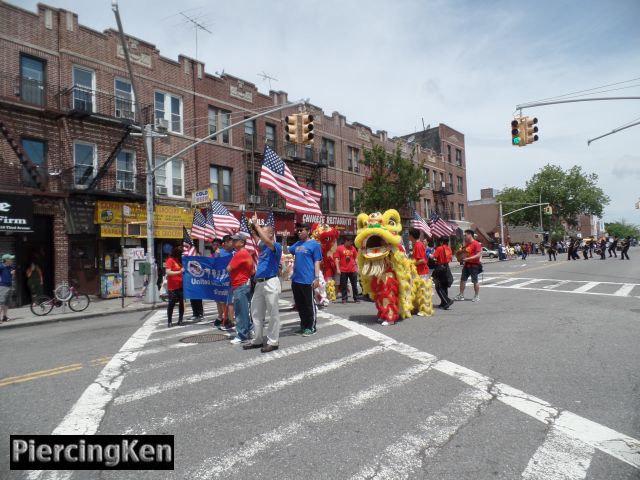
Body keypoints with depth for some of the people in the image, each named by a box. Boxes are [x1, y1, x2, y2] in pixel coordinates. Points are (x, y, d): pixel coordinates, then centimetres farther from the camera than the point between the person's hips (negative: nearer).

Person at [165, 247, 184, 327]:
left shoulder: (180, 260, 14)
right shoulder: (170, 260, -6)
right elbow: (168, 272, -17)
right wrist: (179, 272, -27)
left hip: (181, 285, 6)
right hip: (172, 287, -6)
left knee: (182, 302, 5)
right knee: (171, 304, 0)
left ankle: (180, 320, 13)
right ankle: (169, 321, 8)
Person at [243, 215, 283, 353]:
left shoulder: (276, 246, -10)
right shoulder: (263, 246, 14)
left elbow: (266, 241, -29)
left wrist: (256, 224, -22)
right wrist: (253, 225, 3)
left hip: (271, 283, -9)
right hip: (259, 283, 9)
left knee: (273, 314, 0)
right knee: (256, 313, 13)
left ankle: (273, 342, 8)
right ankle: (258, 340, 24)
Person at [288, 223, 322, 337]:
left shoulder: (314, 244, -5)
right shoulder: (297, 244, 13)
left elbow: (317, 262, -8)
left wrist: (317, 278, -14)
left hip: (307, 280, -7)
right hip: (295, 280, 7)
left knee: (309, 305, 2)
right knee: (299, 304, 14)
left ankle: (311, 327, 13)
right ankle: (303, 325, 27)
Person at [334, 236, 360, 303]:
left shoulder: (353, 248, 9)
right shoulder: (339, 248, -2)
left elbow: (356, 258, 13)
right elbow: (337, 259, -3)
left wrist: (357, 268, 7)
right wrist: (338, 269, -8)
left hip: (352, 270, 3)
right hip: (343, 270, -3)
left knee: (354, 285, 6)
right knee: (343, 285, 3)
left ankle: (356, 299, 13)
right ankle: (344, 299, 12)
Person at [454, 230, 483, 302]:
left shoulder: (476, 244, -14)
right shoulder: (466, 244, 12)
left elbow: (479, 255, -21)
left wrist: (469, 258, -27)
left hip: (474, 265, -8)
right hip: (466, 264, 8)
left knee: (475, 281, 2)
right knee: (462, 279, 8)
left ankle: (477, 296, 14)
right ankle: (461, 295, 15)